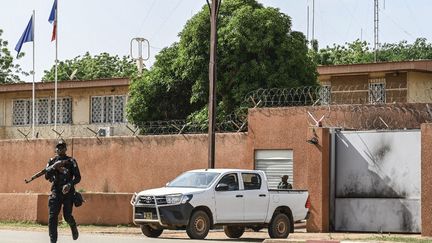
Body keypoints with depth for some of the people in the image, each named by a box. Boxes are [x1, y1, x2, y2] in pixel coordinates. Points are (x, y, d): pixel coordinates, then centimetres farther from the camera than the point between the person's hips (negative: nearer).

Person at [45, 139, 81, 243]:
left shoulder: (71, 161, 2)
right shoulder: (52, 161, 8)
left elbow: (78, 177, -2)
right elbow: (47, 176, 1)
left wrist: (70, 184, -19)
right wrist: (55, 168, -15)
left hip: (68, 192, -1)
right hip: (56, 192, 2)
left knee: (67, 216, -2)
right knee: (52, 216, -10)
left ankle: (74, 227, 32)